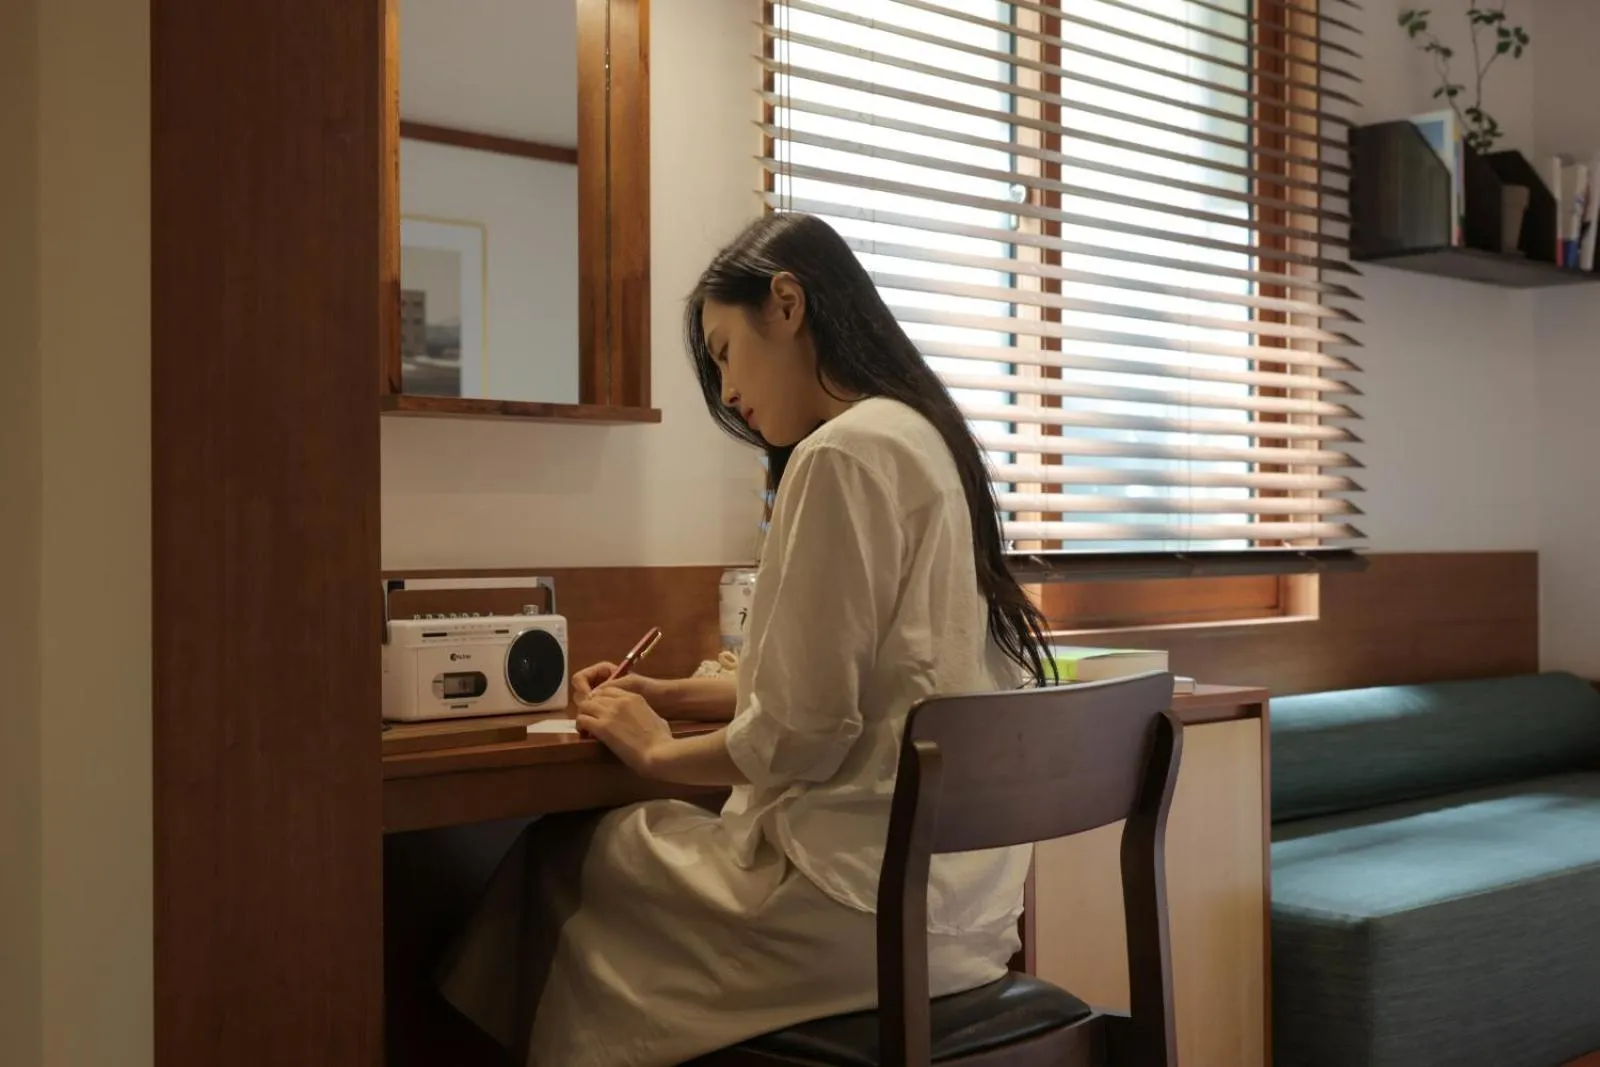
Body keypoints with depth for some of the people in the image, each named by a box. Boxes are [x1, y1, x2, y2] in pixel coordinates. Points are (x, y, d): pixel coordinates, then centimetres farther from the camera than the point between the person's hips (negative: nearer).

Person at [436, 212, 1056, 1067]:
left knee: (560, 862, 11)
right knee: (616, 841, 20)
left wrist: (656, 751, -1)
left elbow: (799, 733, -19)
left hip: (867, 895, -8)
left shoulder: (843, 452, -18)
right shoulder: (921, 439, 11)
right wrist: (675, 696, 14)